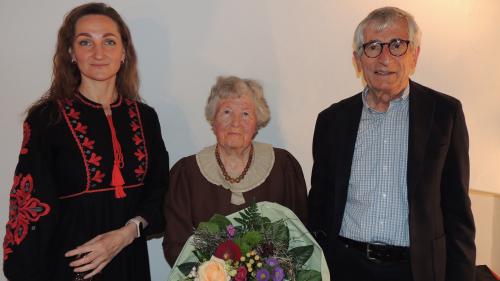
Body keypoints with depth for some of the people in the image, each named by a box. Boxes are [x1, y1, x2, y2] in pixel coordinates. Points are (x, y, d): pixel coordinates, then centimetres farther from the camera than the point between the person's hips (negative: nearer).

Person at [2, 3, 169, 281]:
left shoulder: (145, 117, 1)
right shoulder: (46, 118, -8)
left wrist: (128, 232, -12)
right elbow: (31, 205, -8)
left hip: (129, 258, 3)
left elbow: (159, 190, 3)